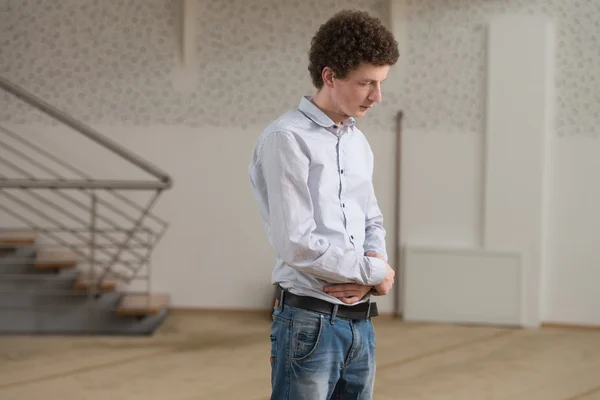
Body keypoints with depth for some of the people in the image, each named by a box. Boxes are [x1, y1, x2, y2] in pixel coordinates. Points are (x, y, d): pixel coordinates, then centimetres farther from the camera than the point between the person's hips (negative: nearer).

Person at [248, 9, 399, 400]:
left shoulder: (358, 142, 14)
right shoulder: (287, 139, -12)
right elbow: (297, 244, -19)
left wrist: (375, 264, -3)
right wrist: (374, 271, -8)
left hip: (361, 323, 8)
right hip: (310, 322, -8)